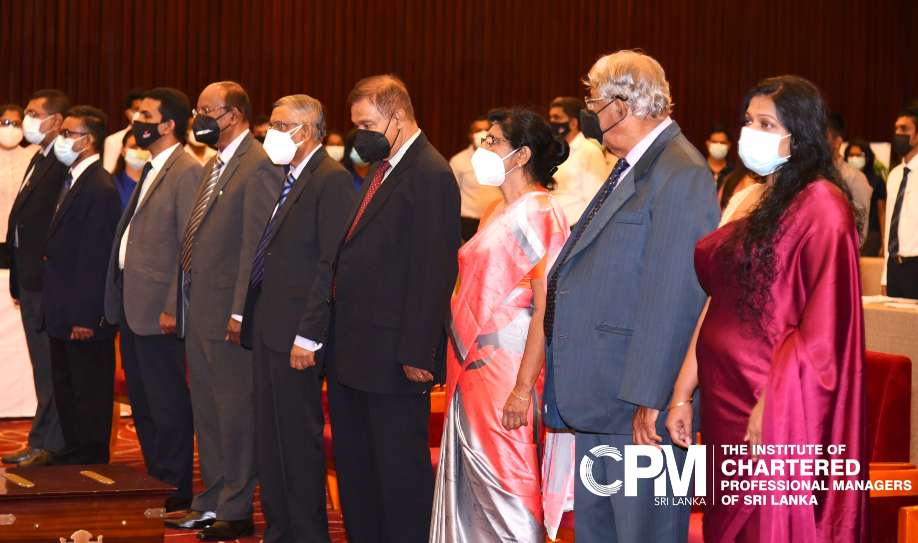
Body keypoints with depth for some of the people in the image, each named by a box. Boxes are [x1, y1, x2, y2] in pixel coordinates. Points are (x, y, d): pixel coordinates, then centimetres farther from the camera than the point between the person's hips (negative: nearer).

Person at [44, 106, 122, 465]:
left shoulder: (100, 189, -18)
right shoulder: (73, 182, 13)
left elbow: (96, 259, -20)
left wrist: (85, 317, -21)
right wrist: (56, 309, 13)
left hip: (85, 317, -10)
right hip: (63, 313, 10)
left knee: (90, 396, 0)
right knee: (65, 391, 17)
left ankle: (91, 463, 8)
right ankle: (73, 454, 27)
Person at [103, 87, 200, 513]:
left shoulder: (186, 171, -15)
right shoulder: (150, 170, 14)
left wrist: (173, 308, -20)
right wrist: (118, 296, 12)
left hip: (158, 307, -10)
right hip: (130, 302, 10)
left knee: (167, 402, 0)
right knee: (141, 399, 17)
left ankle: (176, 489, 9)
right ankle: (154, 478, 28)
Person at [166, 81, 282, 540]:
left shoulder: (259, 166, -15)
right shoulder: (214, 165, 16)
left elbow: (256, 245, -19)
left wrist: (240, 312, -20)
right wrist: (181, 303, 14)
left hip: (228, 311, -10)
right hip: (198, 310, 10)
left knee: (234, 413, 0)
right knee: (207, 412, 16)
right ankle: (210, 502, 26)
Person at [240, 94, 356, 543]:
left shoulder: (332, 180, -13)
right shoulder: (288, 179, 16)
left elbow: (332, 264, -18)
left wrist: (307, 335, -20)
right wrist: (247, 314, 13)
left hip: (296, 334, -9)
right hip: (267, 329, 9)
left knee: (298, 438, -1)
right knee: (269, 438, 14)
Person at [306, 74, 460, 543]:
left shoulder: (430, 175, -15)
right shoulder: (381, 169, 15)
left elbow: (433, 272, -20)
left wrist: (416, 353, -21)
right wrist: (318, 329, 14)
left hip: (392, 357, -10)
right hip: (351, 353, 10)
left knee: (400, 473, -1)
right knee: (354, 467, 16)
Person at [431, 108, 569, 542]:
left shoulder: (539, 213, -11)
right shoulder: (496, 213, 16)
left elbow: (546, 308, -16)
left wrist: (523, 388, -21)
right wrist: (459, 367, 13)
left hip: (506, 371, -9)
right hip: (471, 368, 9)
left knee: (505, 489, -5)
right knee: (468, 485, 11)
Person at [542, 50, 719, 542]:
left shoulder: (680, 174, -16)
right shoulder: (630, 169, 15)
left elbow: (672, 295, -22)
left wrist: (647, 398, -24)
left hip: (640, 407, -10)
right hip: (597, 394, 10)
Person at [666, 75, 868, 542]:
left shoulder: (821, 205, -10)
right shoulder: (759, 205, 15)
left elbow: (822, 324, -16)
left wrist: (771, 405, -19)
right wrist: (682, 395, 9)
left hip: (781, 414, -8)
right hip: (730, 399, 8)